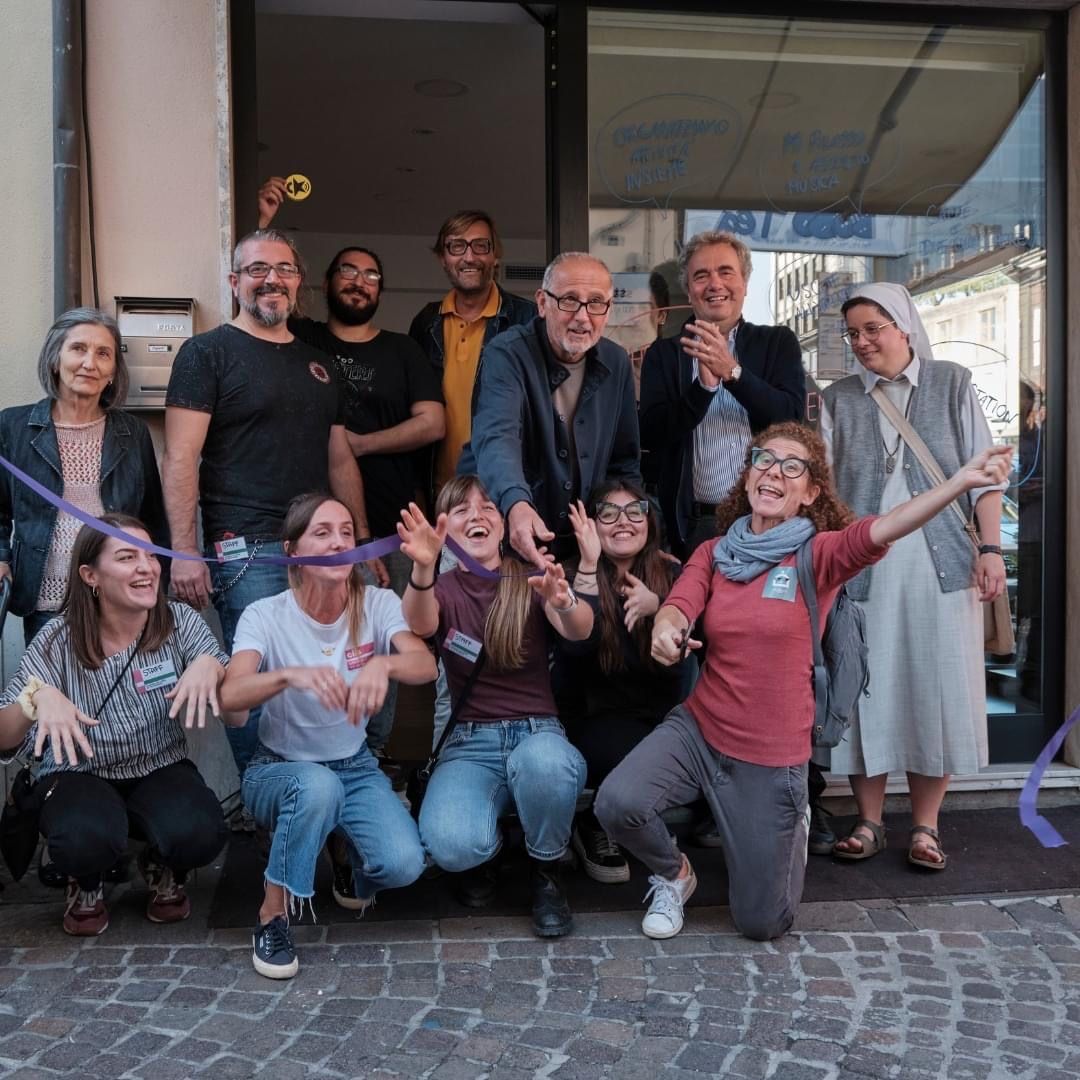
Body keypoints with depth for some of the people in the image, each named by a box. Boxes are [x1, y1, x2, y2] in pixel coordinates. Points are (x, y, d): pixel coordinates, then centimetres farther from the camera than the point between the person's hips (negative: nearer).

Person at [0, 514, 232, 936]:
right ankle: (86, 884, 6)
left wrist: (210, 666, -31)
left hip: (161, 772, 1)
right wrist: (39, 696, -36)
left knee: (200, 833, -30)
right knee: (86, 839, -34)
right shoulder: (60, 639, -12)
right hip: (80, 776, -1)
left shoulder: (180, 622, -9)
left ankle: (162, 871, 9)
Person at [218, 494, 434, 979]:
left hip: (355, 767, 2)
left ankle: (356, 873, 14)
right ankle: (272, 915, -15)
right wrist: (291, 675, -52)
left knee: (403, 863, -24)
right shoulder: (265, 616, -14)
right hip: (279, 769, -2)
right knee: (317, 785, -38)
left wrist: (383, 664, -50)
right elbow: (231, 695, -32)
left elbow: (426, 665, -28)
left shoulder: (378, 604, -9)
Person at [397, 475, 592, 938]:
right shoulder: (443, 589, 6)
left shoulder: (531, 581, 4)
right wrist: (422, 570, -43)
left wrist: (564, 601, -43)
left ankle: (546, 872, -6)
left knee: (543, 761, -38)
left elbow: (579, 630, -18)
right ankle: (488, 847, 9)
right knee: (453, 846, -31)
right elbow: (420, 625, -20)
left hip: (537, 732, 0)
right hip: (470, 743, 0)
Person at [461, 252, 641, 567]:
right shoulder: (507, 355, -14)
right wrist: (517, 505, -52)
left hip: (583, 542, 4)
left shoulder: (617, 363, 3)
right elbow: (497, 439, -32)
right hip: (505, 538, -4)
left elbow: (624, 462, 11)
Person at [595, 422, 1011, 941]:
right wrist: (665, 628, -40)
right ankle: (673, 874, 10)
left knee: (761, 923, 7)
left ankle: (789, 829, 41)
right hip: (697, 729, 2)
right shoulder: (714, 552, 2)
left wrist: (962, 480, -46)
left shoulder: (819, 554, -9)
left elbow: (882, 530, -28)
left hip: (771, 756, -2)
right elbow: (679, 605, -15)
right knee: (617, 802, -25)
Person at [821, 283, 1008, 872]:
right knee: (868, 689, 3)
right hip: (863, 569, 1)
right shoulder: (838, 399, 10)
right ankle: (869, 823, 16)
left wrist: (991, 547, -3)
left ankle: (925, 827, 15)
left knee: (936, 689, 2)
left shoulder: (952, 384, 8)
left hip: (941, 564, -1)